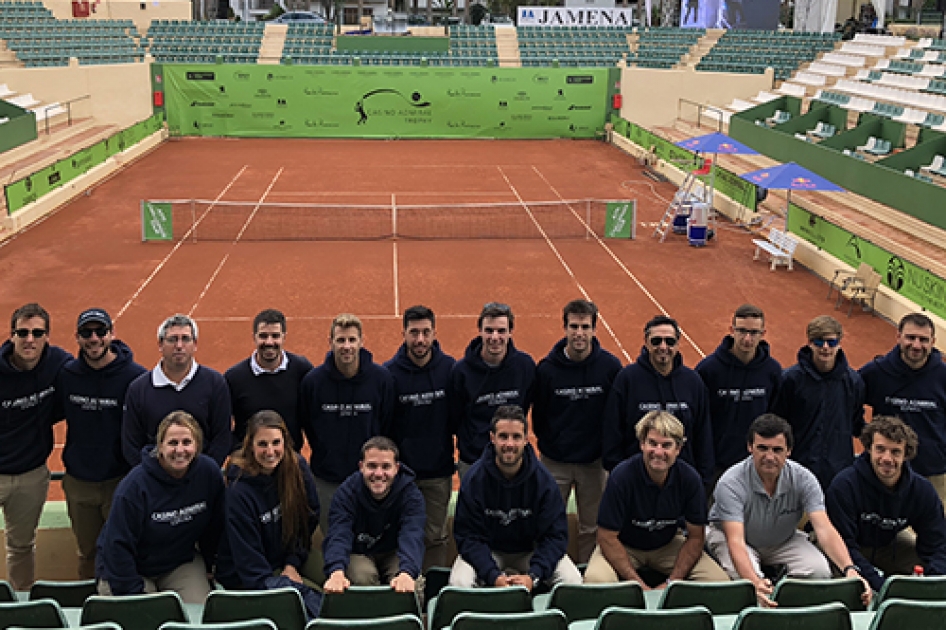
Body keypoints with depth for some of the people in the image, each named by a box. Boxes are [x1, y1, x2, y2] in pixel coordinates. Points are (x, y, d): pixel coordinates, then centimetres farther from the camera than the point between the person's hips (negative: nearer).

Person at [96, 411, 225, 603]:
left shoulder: (210, 473, -11)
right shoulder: (135, 485, -23)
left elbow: (214, 528, 5)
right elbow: (118, 546, -19)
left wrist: (210, 565, 11)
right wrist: (132, 593, -21)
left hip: (182, 563, 3)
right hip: (133, 567, -3)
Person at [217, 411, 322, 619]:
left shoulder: (298, 467, -4)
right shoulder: (239, 490, -21)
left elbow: (310, 518, 9)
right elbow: (247, 557, -18)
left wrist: (292, 564, 0)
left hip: (288, 565, 6)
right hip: (245, 578, -5)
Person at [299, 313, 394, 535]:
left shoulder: (381, 379, -8)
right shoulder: (313, 381, -7)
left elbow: (388, 427, 2)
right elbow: (307, 426, 7)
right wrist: (323, 456, 7)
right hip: (327, 480, 1)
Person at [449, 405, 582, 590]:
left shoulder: (543, 479, -13)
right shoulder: (473, 479, -15)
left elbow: (555, 535, -15)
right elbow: (468, 537, -16)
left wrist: (533, 576, -30)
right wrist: (494, 576, -31)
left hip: (532, 551, 1)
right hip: (487, 551, -1)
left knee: (573, 581, -22)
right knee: (459, 582, -29)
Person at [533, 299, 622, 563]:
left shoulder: (610, 366, -6)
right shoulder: (547, 368, -7)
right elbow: (537, 415, 4)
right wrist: (549, 443, 3)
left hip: (595, 462, 1)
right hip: (554, 462, 0)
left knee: (592, 528, 12)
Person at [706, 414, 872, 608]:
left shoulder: (803, 479, -21)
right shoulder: (731, 483, -31)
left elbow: (825, 530, -29)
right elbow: (736, 541, -40)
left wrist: (849, 570, -48)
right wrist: (755, 583, -58)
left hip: (783, 540, 4)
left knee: (820, 571, -25)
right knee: (746, 578, -36)